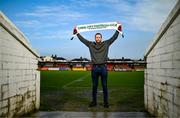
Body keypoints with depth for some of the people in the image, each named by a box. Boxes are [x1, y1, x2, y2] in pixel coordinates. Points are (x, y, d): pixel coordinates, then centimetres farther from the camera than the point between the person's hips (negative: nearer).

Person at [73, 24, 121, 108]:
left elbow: (114, 37, 8)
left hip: (103, 67, -1)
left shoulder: (106, 44, 8)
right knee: (94, 86, 9)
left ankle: (106, 102, 12)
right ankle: (94, 101, 18)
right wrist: (76, 32, 10)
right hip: (94, 68, 1)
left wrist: (118, 29, 4)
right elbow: (82, 39, 12)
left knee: (104, 86, 5)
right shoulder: (91, 44, 9)